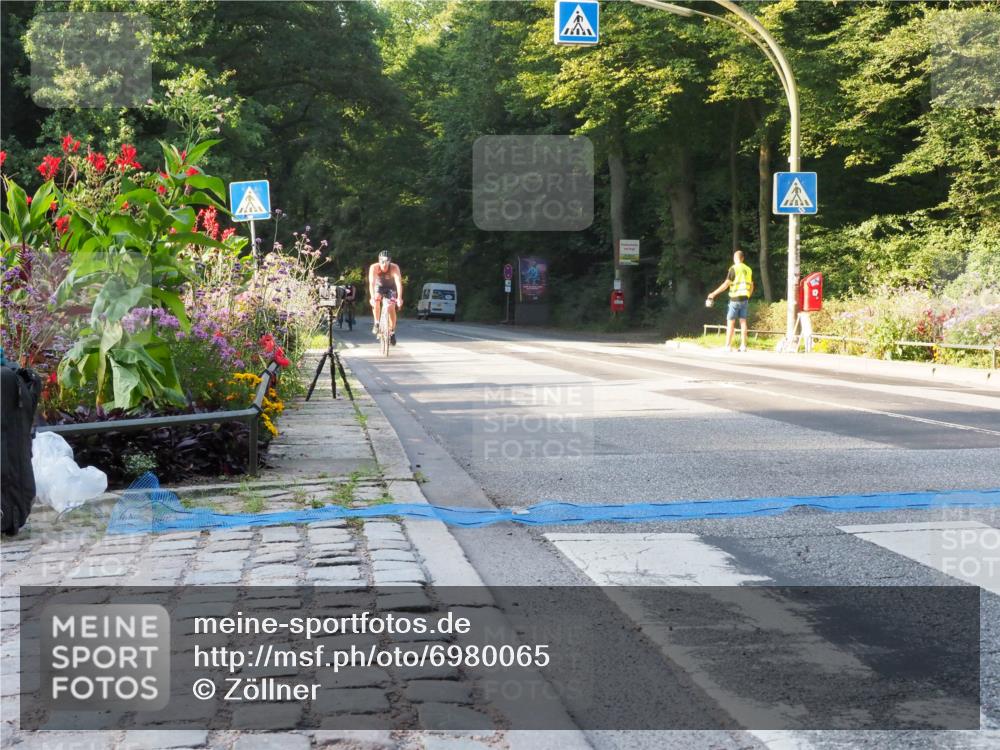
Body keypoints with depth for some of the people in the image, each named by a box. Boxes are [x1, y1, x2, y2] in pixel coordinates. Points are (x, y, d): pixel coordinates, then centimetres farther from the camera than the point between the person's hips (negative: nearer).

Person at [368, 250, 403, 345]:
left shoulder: (394, 268, -32)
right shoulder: (374, 267, -30)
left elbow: (399, 283, -41)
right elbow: (371, 283, -38)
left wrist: (399, 298, -54)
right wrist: (372, 297, -52)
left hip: (391, 287, 0)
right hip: (379, 286, 0)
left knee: (391, 308, -17)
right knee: (376, 301, -29)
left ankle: (392, 332, -1)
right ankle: (376, 323, -10)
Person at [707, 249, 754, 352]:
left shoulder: (734, 268, -8)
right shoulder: (748, 269, 10)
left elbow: (726, 284, -13)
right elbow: (751, 286, 15)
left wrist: (714, 293, -9)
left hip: (735, 298, -6)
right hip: (744, 299, 6)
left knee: (730, 322, -2)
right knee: (743, 322, 6)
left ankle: (728, 346, -5)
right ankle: (743, 346, 3)